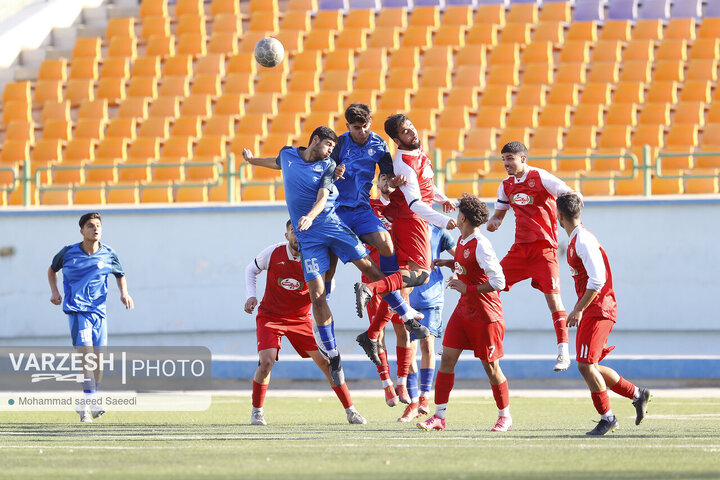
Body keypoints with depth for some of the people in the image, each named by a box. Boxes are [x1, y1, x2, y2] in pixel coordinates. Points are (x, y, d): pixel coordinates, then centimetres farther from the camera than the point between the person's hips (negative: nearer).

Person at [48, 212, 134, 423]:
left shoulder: (108, 255, 3)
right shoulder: (68, 253, -1)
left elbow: (120, 275, 20)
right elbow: (52, 269, 18)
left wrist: (124, 293, 3)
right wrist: (54, 291, 4)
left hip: (99, 311, 3)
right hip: (76, 309, -3)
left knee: (98, 358, 4)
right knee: (86, 354, -18)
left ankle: (88, 404, 22)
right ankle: (89, 401, -19)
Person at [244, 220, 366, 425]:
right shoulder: (273, 253, -12)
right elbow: (251, 270, 7)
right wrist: (251, 295, -8)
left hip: (301, 318, 1)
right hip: (270, 316, -1)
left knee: (326, 362, -5)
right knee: (266, 362, -20)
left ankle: (350, 411, 5)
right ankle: (257, 411, 2)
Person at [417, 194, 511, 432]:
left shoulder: (481, 246, -22)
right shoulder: (462, 240, 5)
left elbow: (499, 282, -23)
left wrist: (467, 288, -22)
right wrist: (448, 263, 10)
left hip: (486, 315, -8)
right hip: (464, 310, 8)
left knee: (491, 367, 2)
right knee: (447, 358, 1)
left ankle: (505, 416, 21)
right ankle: (439, 417, 4)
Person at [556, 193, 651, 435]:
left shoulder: (583, 240, -16)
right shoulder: (576, 239, 15)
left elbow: (597, 279, -23)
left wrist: (578, 310, -21)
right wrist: (578, 310, 24)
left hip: (597, 311, -10)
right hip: (591, 312, 10)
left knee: (586, 365, -10)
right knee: (588, 367, 10)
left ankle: (607, 417, -3)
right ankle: (637, 394, 17)